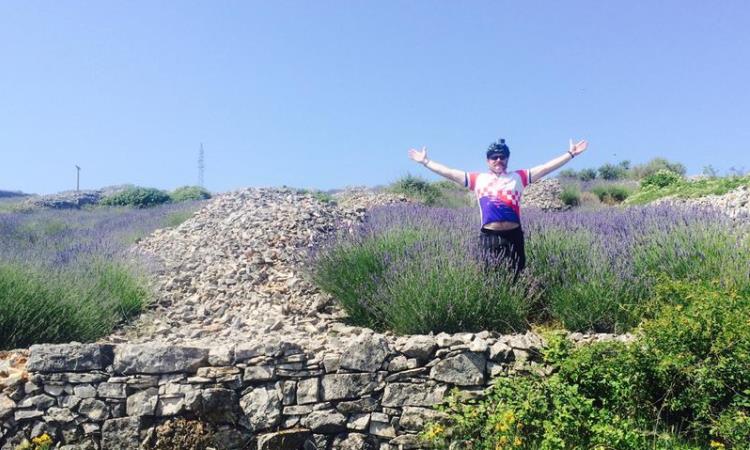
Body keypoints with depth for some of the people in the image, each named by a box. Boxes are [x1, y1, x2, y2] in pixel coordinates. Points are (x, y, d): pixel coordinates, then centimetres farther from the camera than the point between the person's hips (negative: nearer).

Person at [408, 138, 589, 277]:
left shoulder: (518, 177, 11)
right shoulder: (478, 179, 11)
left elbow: (546, 167, 10)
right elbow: (449, 173, 11)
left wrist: (570, 154, 6)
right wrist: (425, 161, 10)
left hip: (513, 236, 0)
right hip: (489, 236, 0)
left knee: (516, 276, 2)